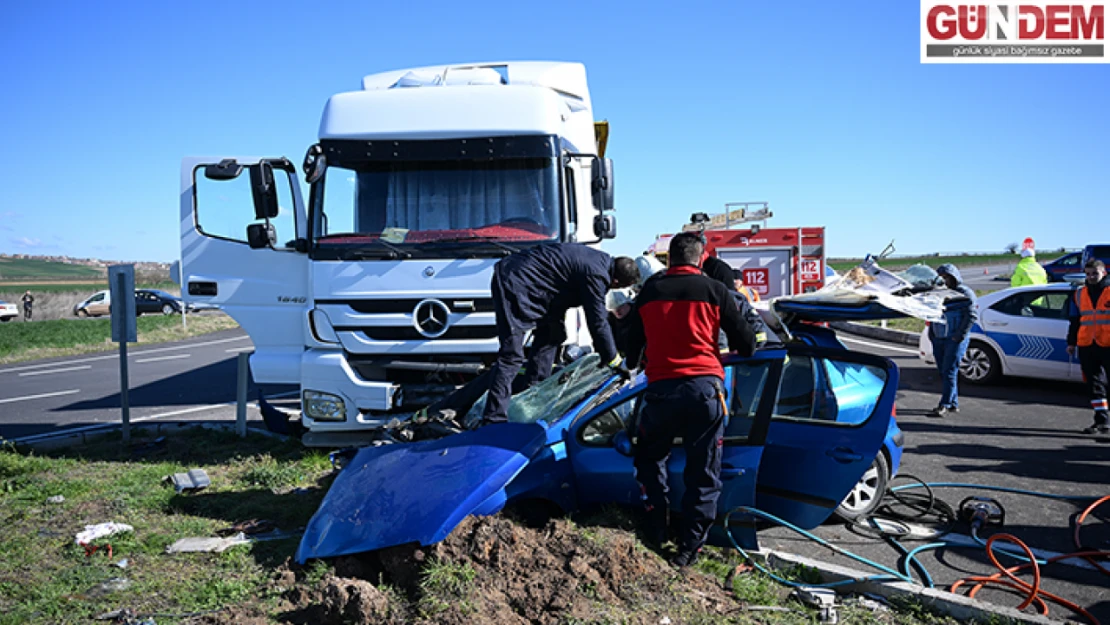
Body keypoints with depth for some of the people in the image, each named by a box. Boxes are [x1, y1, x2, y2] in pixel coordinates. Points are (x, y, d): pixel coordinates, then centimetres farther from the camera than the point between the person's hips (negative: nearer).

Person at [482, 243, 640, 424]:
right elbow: (597, 322, -14)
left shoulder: (603, 260, 11)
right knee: (512, 355, -14)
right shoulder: (595, 275, -19)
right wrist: (614, 361, -3)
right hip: (513, 285, -11)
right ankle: (494, 419, -15)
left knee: (551, 335, 20)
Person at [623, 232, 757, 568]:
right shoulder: (714, 290, 3)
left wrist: (635, 363, 43)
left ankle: (656, 530, 20)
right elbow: (746, 344, 6)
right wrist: (738, 351, 30)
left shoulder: (649, 291, 9)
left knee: (649, 457, 24)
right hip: (705, 388, -1)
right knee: (703, 473, 10)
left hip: (661, 388, 1)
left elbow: (634, 344, 21)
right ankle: (689, 546, 11)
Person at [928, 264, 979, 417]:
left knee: (949, 371, -11)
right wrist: (931, 334, 12)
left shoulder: (965, 293, -4)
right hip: (938, 339, 7)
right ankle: (953, 404, 17)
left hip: (955, 340, -7)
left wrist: (959, 335, -14)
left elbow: (972, 315, -10)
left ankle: (945, 405, -10)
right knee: (943, 372, 8)